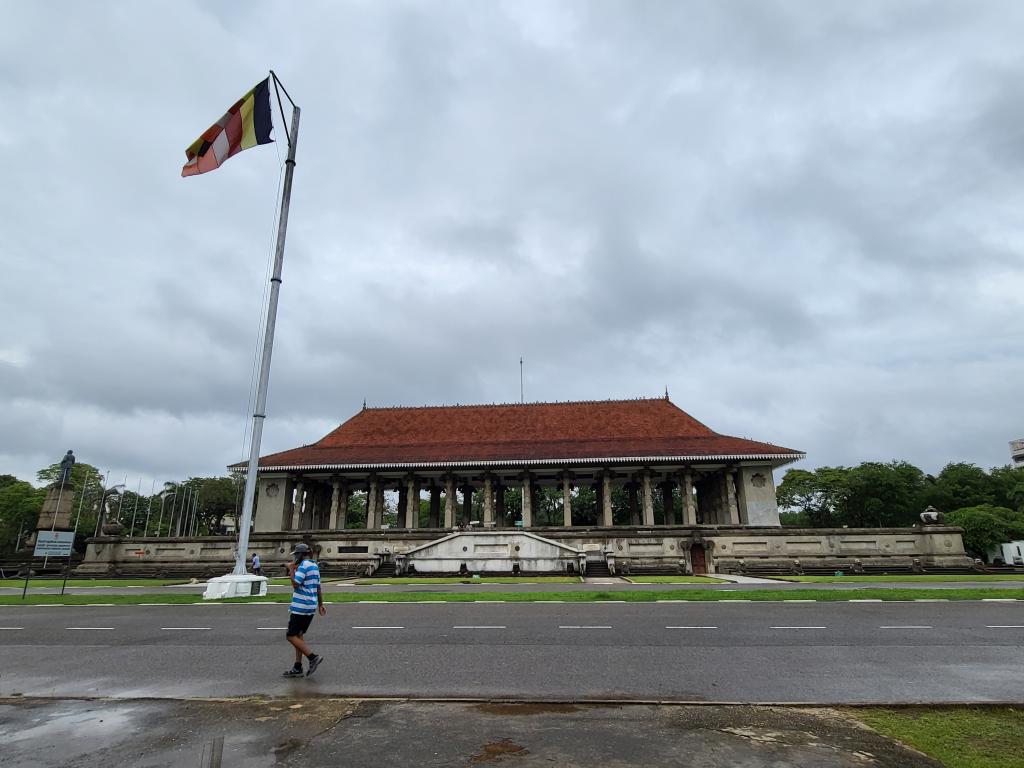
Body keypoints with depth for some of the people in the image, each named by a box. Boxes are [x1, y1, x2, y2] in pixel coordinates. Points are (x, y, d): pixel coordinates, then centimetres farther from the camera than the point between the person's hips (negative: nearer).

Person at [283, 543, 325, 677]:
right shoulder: (314, 566, 14)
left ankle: (313, 657, -10)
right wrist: (320, 605, 23)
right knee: (299, 635, 14)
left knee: (291, 636, -2)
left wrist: (291, 569, -10)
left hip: (300, 607, -9)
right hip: (311, 606, 9)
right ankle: (297, 668, 15)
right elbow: (318, 588, 18)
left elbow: (295, 584, -21)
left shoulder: (304, 566, -14)